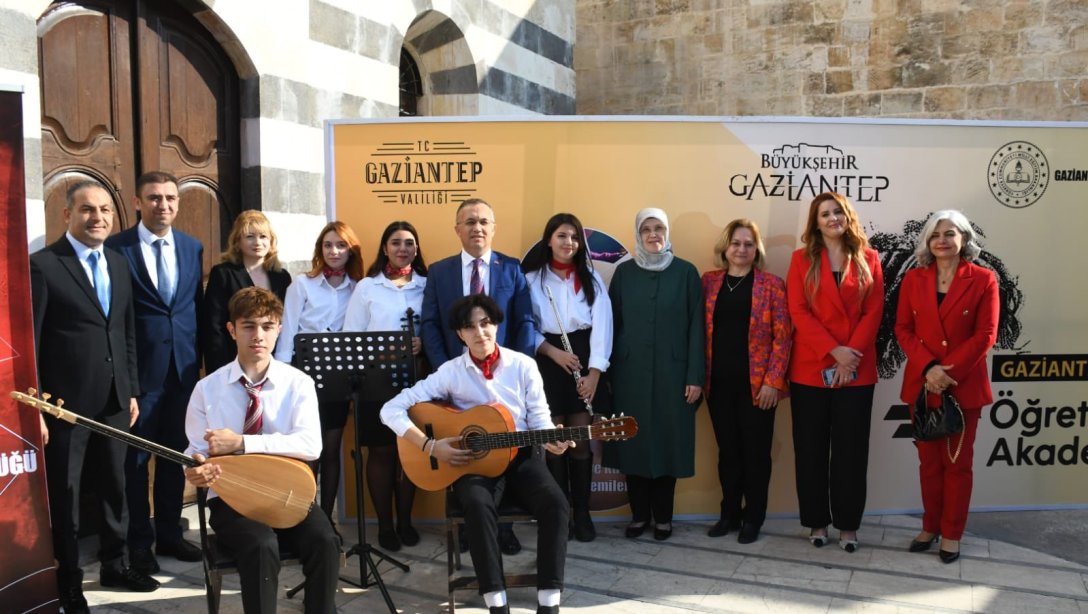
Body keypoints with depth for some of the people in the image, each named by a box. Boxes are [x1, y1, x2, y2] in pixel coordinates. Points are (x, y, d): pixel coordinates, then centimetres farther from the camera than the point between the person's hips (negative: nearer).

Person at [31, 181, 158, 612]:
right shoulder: (42, 265, -10)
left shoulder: (118, 264, 10)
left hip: (114, 401, 6)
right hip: (66, 403, -6)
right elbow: (29, 343, -11)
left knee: (114, 486, 17)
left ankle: (114, 564, 33)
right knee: (63, 493, 9)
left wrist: (132, 391, 12)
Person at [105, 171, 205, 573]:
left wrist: (198, 356, 5)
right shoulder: (117, 248, -6)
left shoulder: (193, 247, 8)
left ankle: (169, 533, 27)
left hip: (183, 365, 4)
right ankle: (139, 542, 20)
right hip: (139, 367, -4)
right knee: (136, 456, 6)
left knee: (176, 453, 13)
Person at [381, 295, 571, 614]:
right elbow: (392, 410, -5)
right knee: (478, 505, -35)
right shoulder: (451, 372, -2)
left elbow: (539, 418, 5)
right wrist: (431, 447, -15)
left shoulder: (523, 365, 2)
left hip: (520, 455, 2)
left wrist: (551, 441, -19)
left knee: (555, 503, -27)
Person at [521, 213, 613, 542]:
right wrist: (553, 352, -13)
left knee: (581, 441, 4)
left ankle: (582, 513, 15)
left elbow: (602, 325, -1)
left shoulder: (591, 278, 6)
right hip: (547, 364, -1)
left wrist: (594, 372, -10)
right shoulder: (532, 279, 1)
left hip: (584, 362, 1)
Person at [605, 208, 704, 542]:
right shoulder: (624, 272, 6)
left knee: (668, 441, 3)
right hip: (631, 371, 1)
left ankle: (663, 516, 18)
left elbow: (696, 326, -1)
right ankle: (639, 513, 19)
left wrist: (696, 376, -6)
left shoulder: (685, 272, 2)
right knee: (633, 441, 5)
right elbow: (612, 322, 6)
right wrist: (605, 369, 0)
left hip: (672, 371, -1)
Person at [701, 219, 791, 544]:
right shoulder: (709, 281, 6)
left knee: (755, 452, 7)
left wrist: (773, 381, -12)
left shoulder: (772, 284, -3)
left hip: (757, 384, -3)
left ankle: (753, 518, 21)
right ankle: (729, 514, 26)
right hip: (719, 383, 3)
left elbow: (782, 336, -6)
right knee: (727, 450, 12)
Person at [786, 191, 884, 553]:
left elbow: (874, 311, 0)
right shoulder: (802, 259, 4)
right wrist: (834, 351, -14)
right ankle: (817, 521, 19)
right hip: (811, 368, 0)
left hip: (857, 370, 1)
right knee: (811, 449, 6)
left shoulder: (867, 259, 7)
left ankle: (848, 524, 18)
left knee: (851, 449, 6)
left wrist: (852, 354, -12)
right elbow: (799, 311, -5)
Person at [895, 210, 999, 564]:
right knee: (929, 460, 12)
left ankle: (951, 534, 19)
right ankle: (930, 526, 25)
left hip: (964, 385, -2)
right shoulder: (913, 279, 4)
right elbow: (903, 329, 0)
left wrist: (949, 372, -16)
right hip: (922, 384, 2)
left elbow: (985, 335, -8)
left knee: (957, 462, 8)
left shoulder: (983, 280, -3)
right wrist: (928, 368, -14)